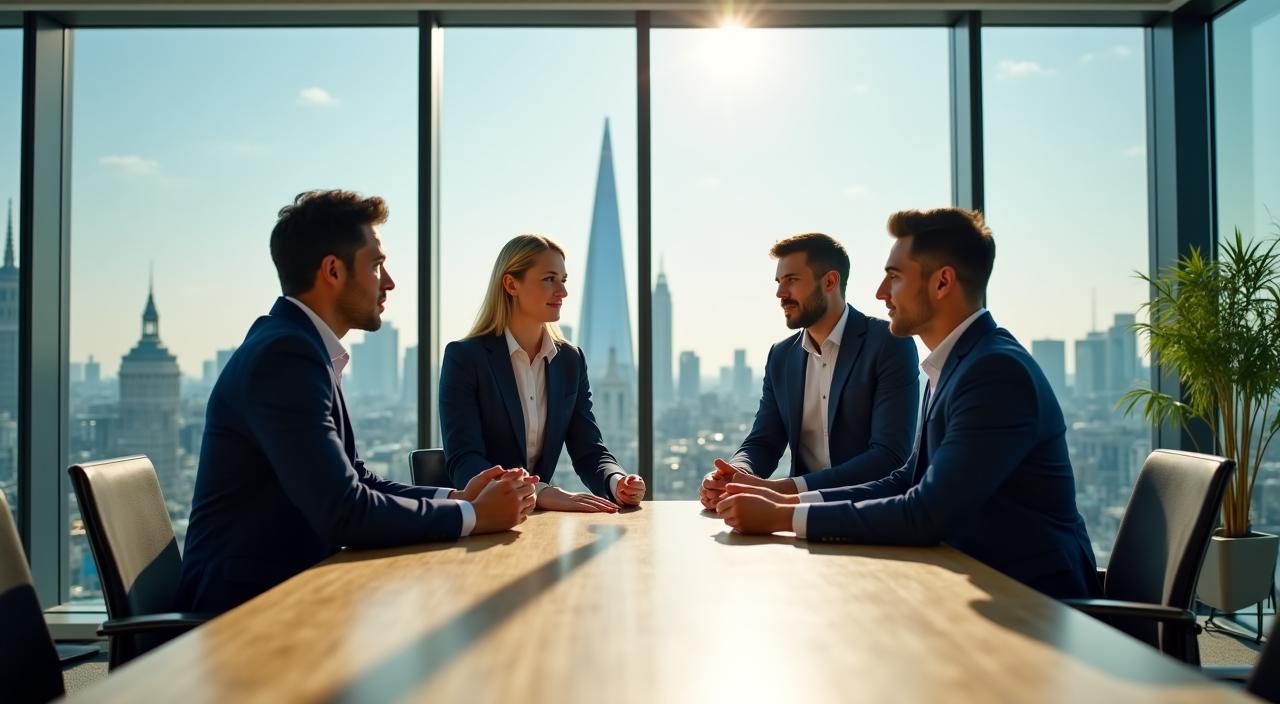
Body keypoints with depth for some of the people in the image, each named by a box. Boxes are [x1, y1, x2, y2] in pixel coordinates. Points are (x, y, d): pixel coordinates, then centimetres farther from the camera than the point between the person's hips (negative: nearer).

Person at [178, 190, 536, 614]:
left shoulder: (302, 347, 10)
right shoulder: (285, 355, -19)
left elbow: (357, 479, 12)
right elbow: (344, 511, -24)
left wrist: (456, 497, -1)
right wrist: (472, 516, -14)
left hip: (287, 583, 8)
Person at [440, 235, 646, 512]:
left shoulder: (571, 360, 8)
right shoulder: (464, 357, -8)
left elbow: (589, 450, 6)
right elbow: (463, 462, -17)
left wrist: (617, 483, -18)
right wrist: (541, 493, -32)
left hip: (541, 519, 3)